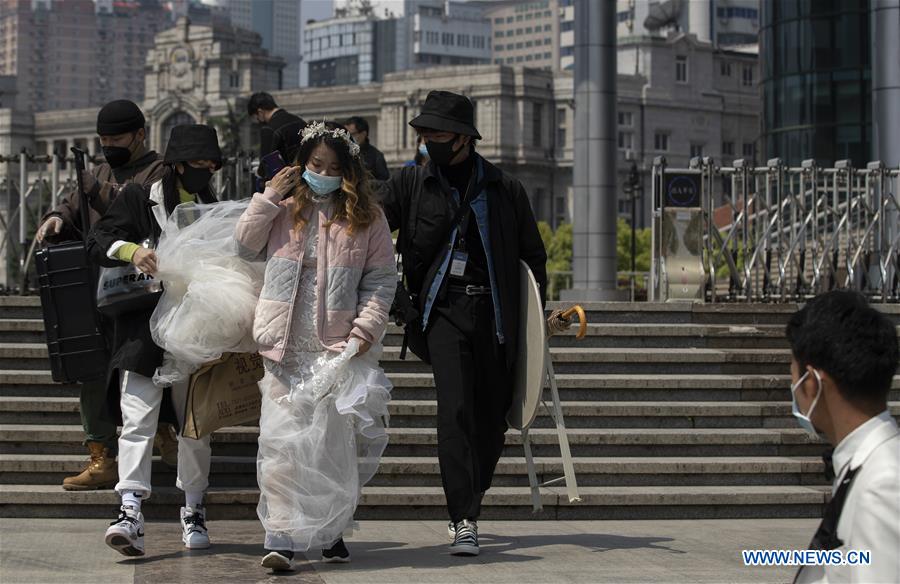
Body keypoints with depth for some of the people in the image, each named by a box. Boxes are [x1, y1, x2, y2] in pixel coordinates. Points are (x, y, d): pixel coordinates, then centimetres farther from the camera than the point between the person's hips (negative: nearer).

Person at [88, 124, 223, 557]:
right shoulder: (138, 200, 2)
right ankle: (130, 512, -18)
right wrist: (130, 251, -22)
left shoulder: (210, 209, 12)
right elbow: (97, 241, -3)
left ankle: (193, 511, 19)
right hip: (144, 330, -3)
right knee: (137, 419, -12)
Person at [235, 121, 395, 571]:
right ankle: (282, 536, -6)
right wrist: (268, 197, 2)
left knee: (336, 443, 1)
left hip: (339, 347, -1)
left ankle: (331, 531, 17)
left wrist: (367, 327, -7)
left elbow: (381, 279, 5)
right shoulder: (284, 210, 12)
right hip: (286, 348, 1)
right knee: (281, 442, -7)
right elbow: (244, 243, 8)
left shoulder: (367, 217, 6)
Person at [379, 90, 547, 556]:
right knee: (455, 409, -17)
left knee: (492, 417, 6)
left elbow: (533, 254, 16)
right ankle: (464, 522, -18)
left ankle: (466, 504, 28)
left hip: (494, 313, 2)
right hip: (443, 309, -2)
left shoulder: (505, 189, 8)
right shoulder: (409, 182, 7)